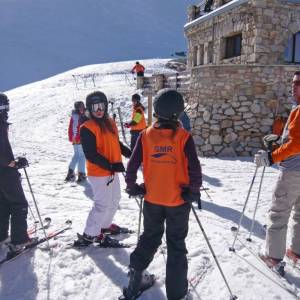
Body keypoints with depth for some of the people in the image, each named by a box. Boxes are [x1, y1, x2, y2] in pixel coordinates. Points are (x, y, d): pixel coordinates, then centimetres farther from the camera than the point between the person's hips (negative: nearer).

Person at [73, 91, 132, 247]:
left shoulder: (110, 123, 8)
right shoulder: (87, 128, -16)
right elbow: (91, 154, -21)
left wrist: (130, 153, 5)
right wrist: (110, 166, -25)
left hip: (112, 171, 8)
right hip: (99, 173, -8)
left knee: (114, 200, 19)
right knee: (103, 204, -4)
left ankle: (104, 225, 36)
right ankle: (89, 235, 10)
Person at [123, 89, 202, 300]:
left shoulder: (146, 135, -7)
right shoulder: (184, 137, -14)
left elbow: (132, 166, -6)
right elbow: (195, 169, -18)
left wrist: (133, 188, 8)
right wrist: (193, 192, -3)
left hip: (152, 200, 2)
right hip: (178, 200, -2)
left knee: (149, 239, 23)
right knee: (176, 246, 14)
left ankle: (134, 282, 28)